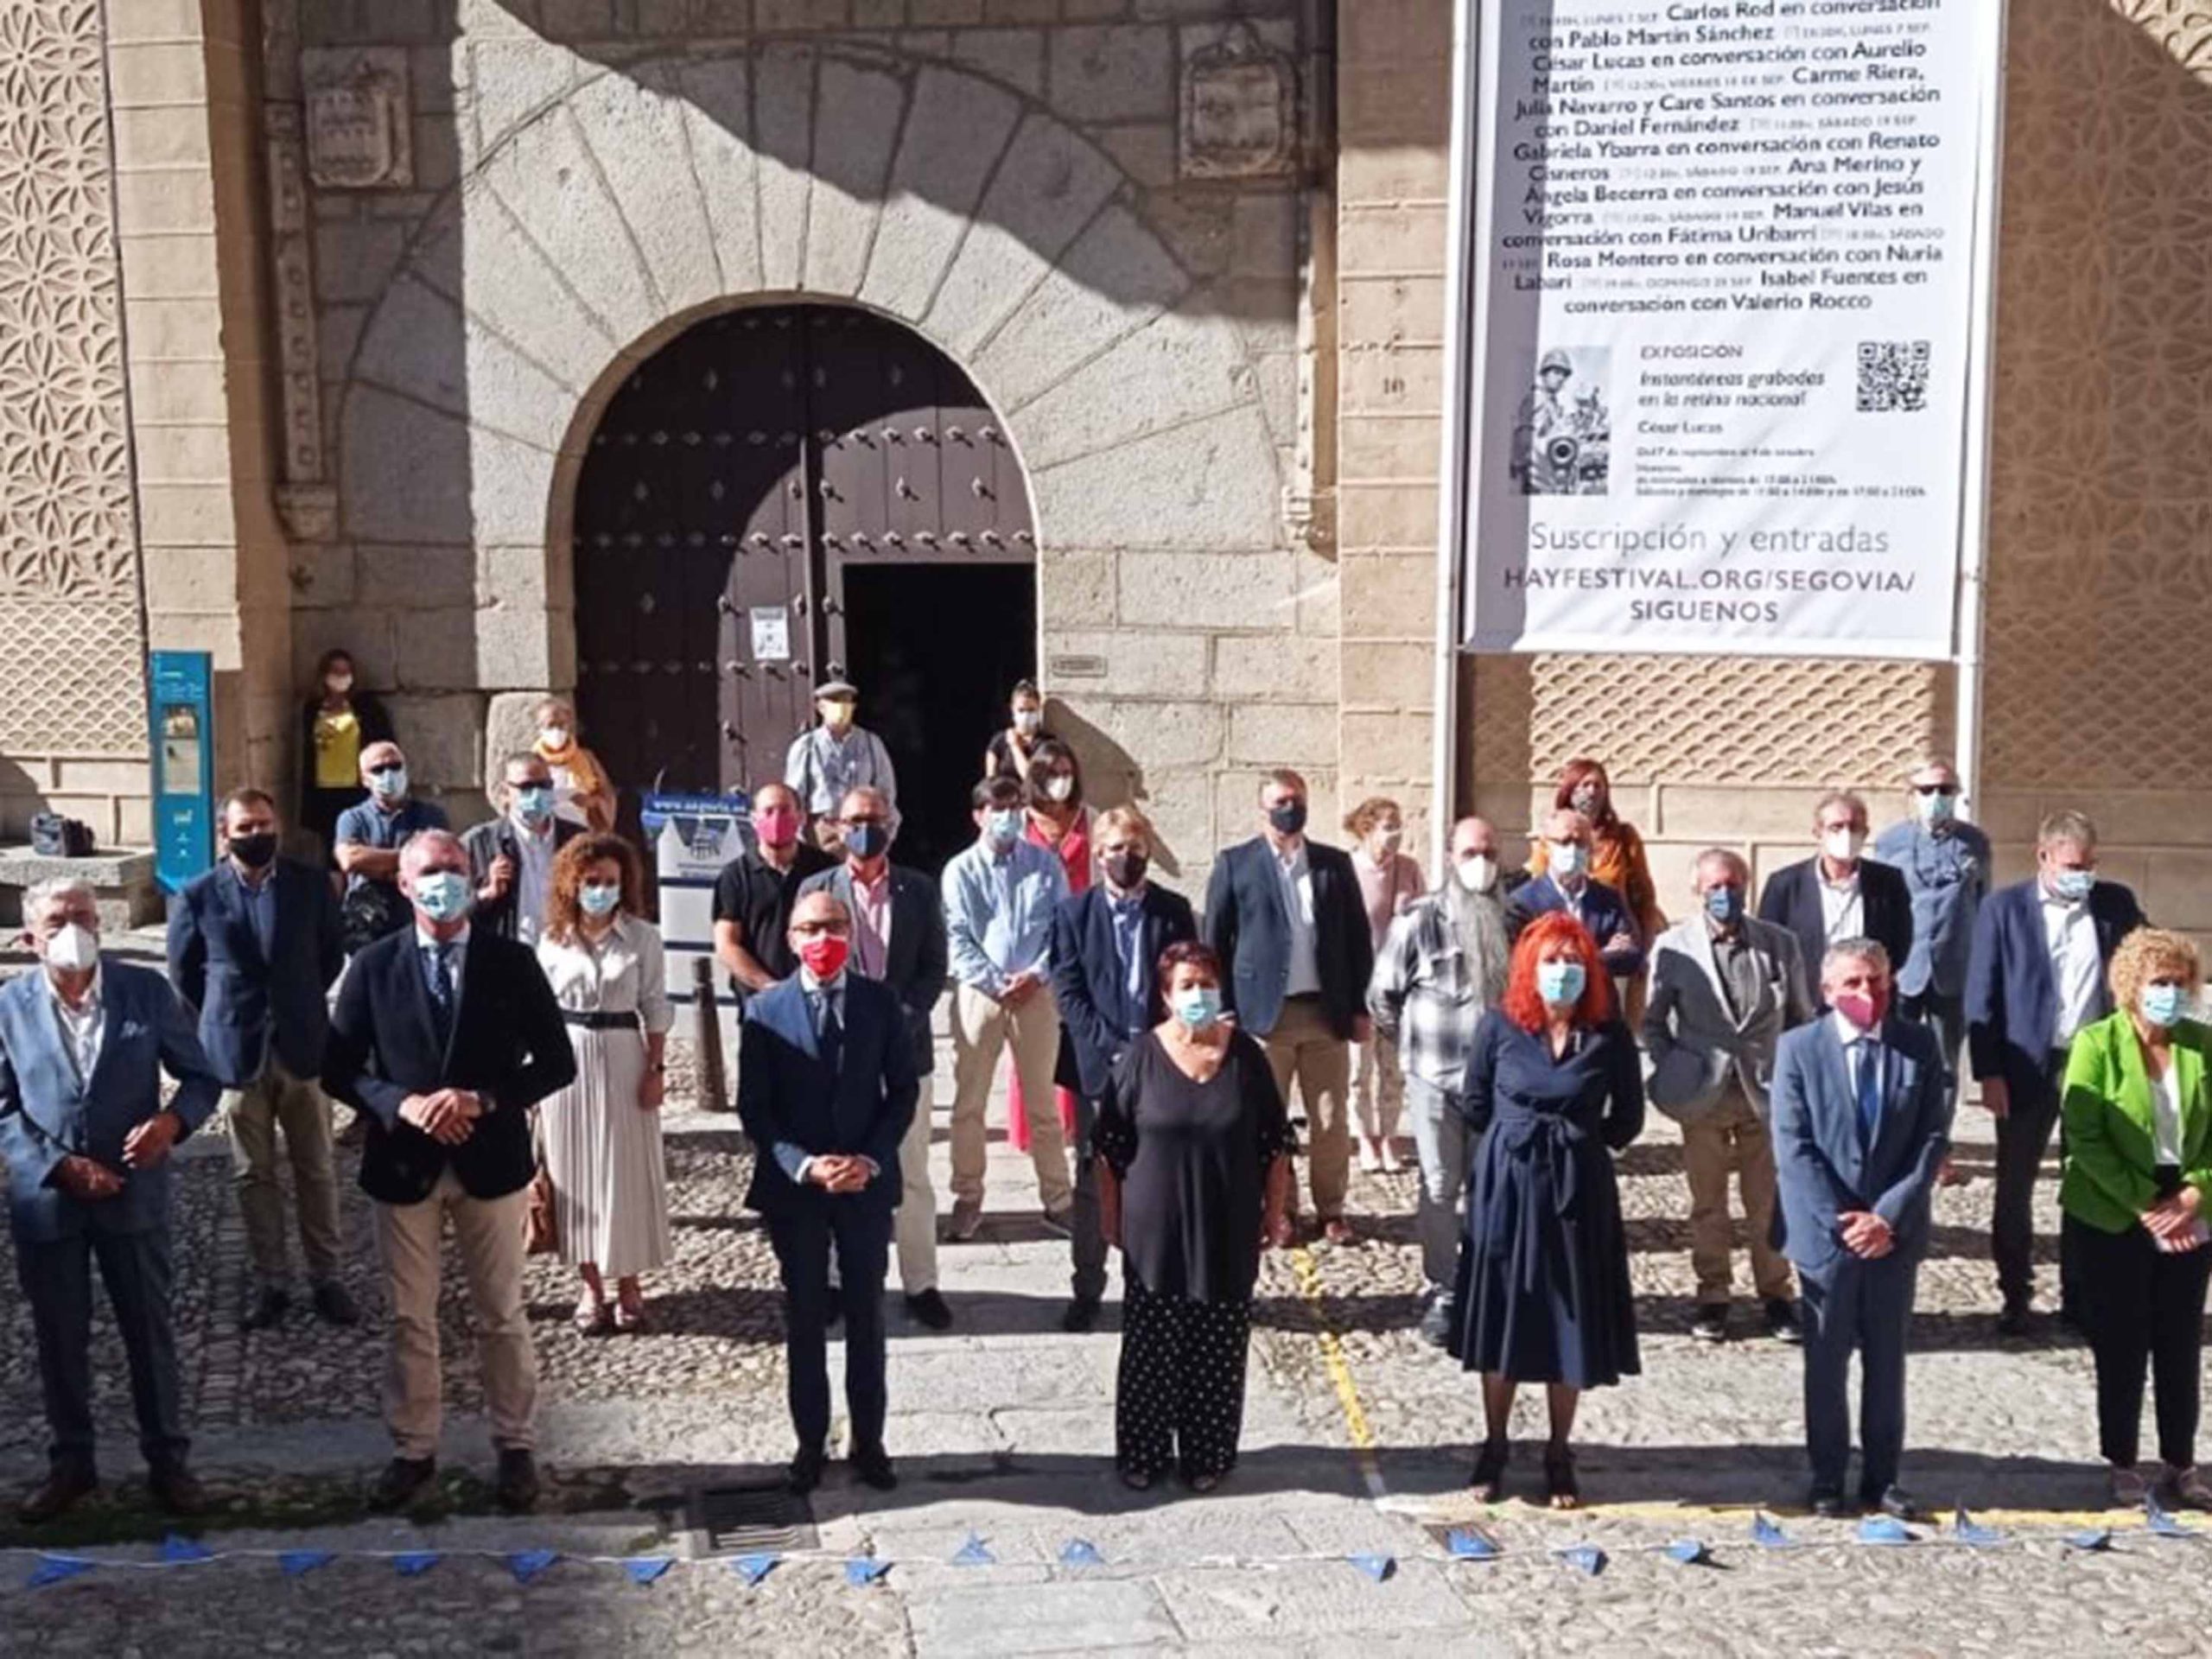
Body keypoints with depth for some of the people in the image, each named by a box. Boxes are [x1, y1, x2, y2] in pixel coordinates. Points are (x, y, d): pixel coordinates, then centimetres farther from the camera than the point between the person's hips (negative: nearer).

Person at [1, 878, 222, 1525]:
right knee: (59, 1340, 13)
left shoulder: (146, 990, -4)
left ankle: (167, 1459, 24)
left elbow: (201, 1076, 0)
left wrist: (174, 1120, -21)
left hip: (134, 1193, -1)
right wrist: (59, 1166, -14)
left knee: (150, 1332, 9)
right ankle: (71, 1462, 31)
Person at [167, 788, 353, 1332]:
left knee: (316, 1172, 7)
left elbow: (332, 955, 10)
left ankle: (325, 1278, 18)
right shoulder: (197, 895, -3)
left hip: (304, 1047, 0)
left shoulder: (311, 885, -1)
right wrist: (226, 1018, 8)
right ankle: (270, 1283, 19)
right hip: (238, 1054, 0)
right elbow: (184, 972, 8)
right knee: (254, 1176, 9)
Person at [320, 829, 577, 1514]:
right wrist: (401, 1105, -19)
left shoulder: (512, 962, -4)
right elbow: (339, 1069, -1)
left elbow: (557, 1063, -4)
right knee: (409, 1319, 11)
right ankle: (413, 1449, 25)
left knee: (502, 1315, 10)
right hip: (403, 1162, 1)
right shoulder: (373, 967, -2)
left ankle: (514, 1446, 24)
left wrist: (482, 1100, -18)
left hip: (491, 1160, -1)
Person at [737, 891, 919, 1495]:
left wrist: (873, 1159, -12)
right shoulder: (764, 1010, -5)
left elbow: (903, 1090, 1)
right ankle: (810, 1441, 23)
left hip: (867, 1182, 1)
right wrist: (802, 1165, -17)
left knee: (866, 1315, 10)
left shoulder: (881, 1003, -2)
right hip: (793, 1187, -1)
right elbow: (753, 1106, -5)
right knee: (804, 1319, 10)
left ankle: (869, 1441, 23)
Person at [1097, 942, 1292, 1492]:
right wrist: (1111, 1219, 0)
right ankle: (1144, 1452, 23)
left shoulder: (1245, 1055, -2)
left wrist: (1275, 1212, 4)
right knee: (1150, 1345, 7)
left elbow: (1275, 1143, 4)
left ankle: (1208, 1454, 23)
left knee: (1218, 1348, 8)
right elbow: (1110, 1148, -1)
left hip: (1227, 1230, 1)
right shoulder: (1142, 1057, -6)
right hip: (1155, 1228, -1)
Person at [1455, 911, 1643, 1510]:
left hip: (1577, 1192, 0)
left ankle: (1559, 1456, 23)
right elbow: (1474, 1103, 7)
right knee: (1501, 1320, 8)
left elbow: (1627, 1118, 7)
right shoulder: (1499, 1026, -6)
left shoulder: (1608, 1036, -5)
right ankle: (1494, 1449, 23)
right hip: (1505, 1186, 0)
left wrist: (1575, 1144, 6)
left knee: (1571, 1324, 8)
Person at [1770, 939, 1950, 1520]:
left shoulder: (1918, 1047, 1)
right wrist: (1840, 1222, -14)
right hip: (1824, 1232, -2)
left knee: (1887, 1360, 11)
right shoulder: (1798, 1049, -5)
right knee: (1826, 1361, 8)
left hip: (1895, 1232, 2)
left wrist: (1888, 1215, -12)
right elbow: (1793, 1149, -8)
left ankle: (1882, 1477, 23)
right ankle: (1827, 1478, 20)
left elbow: (1933, 1139, -3)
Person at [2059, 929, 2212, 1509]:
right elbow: (2083, 1138, -11)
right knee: (2122, 1347, 5)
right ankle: (2124, 1469, 18)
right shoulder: (2096, 1043, -8)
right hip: (2112, 1221, -3)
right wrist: (2144, 1207, -14)